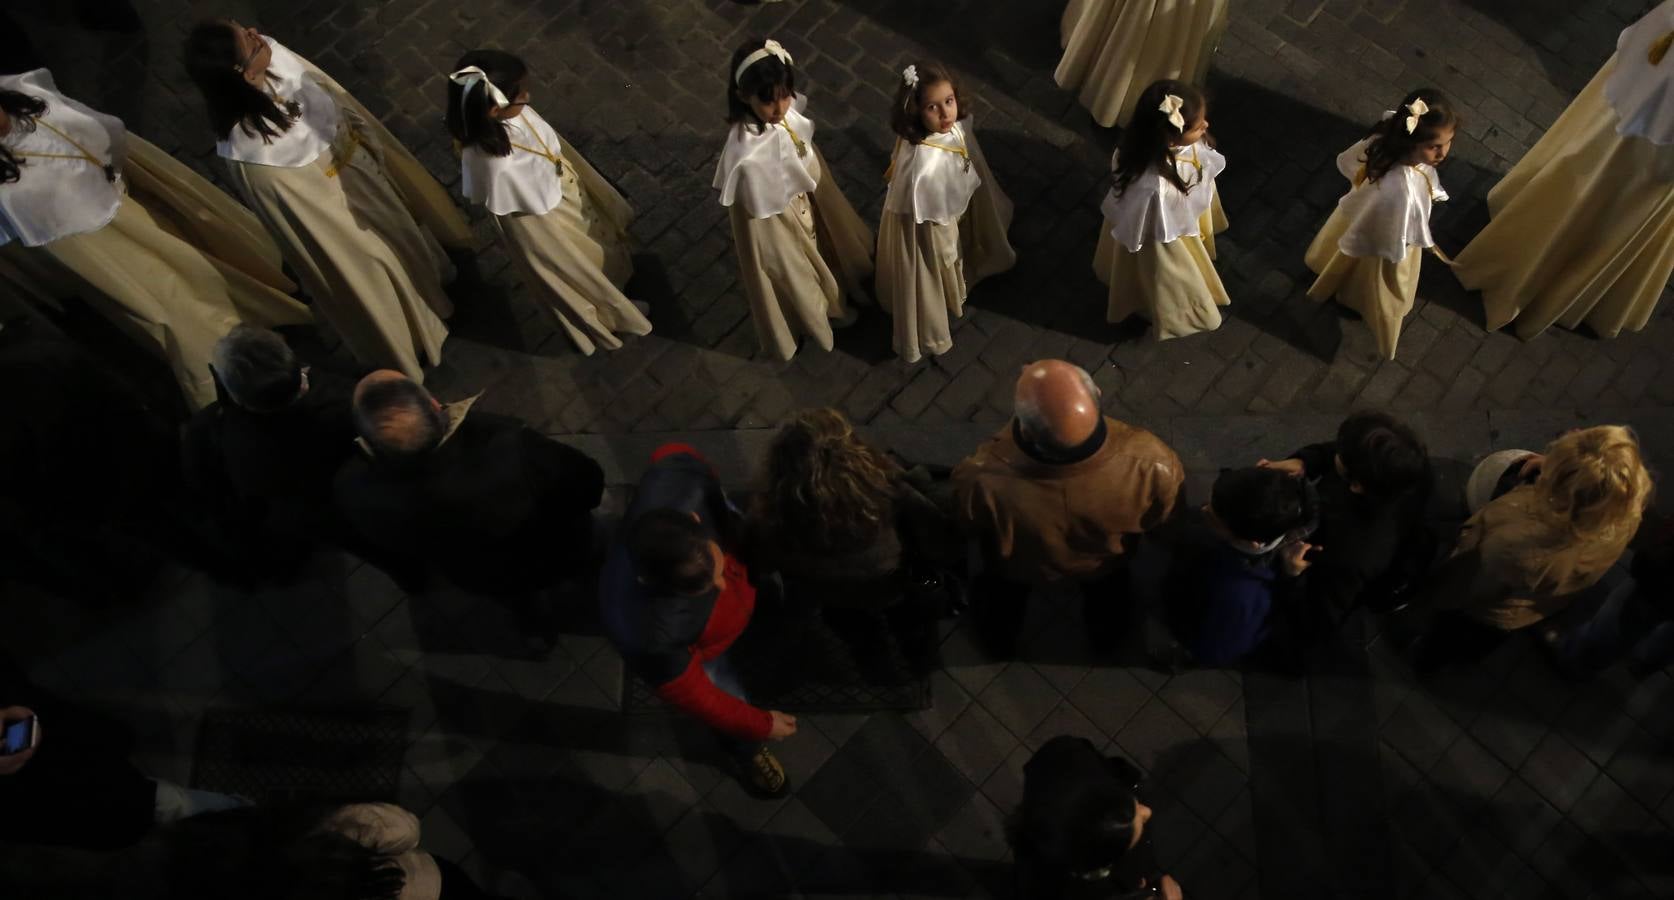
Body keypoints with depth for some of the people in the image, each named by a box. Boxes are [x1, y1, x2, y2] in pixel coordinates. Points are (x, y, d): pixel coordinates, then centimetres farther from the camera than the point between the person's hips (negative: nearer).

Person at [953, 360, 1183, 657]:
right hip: (1104, 564, 1)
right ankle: (1106, 630, 61)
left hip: (1019, 568, -1)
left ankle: (1001, 633, 59)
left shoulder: (983, 479, -46)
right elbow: (1166, 516, -17)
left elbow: (964, 527, -21)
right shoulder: (1149, 461, -42)